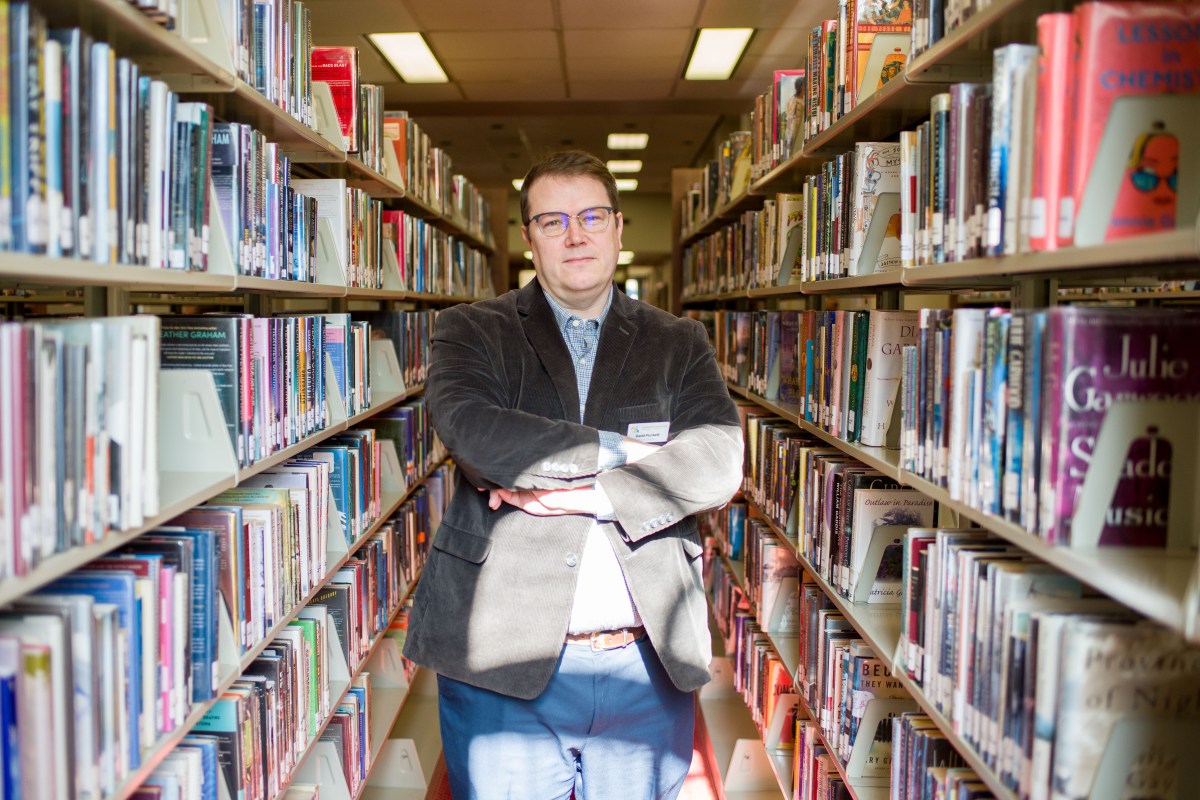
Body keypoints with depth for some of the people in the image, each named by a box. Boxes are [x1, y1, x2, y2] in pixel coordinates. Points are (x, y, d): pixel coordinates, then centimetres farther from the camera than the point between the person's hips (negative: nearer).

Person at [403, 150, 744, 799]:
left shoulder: (678, 345, 9)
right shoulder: (472, 332, 4)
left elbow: (719, 460, -7)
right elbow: (471, 432, -17)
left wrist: (586, 494, -17)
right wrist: (617, 449, -12)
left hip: (647, 667, 2)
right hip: (504, 661, -1)